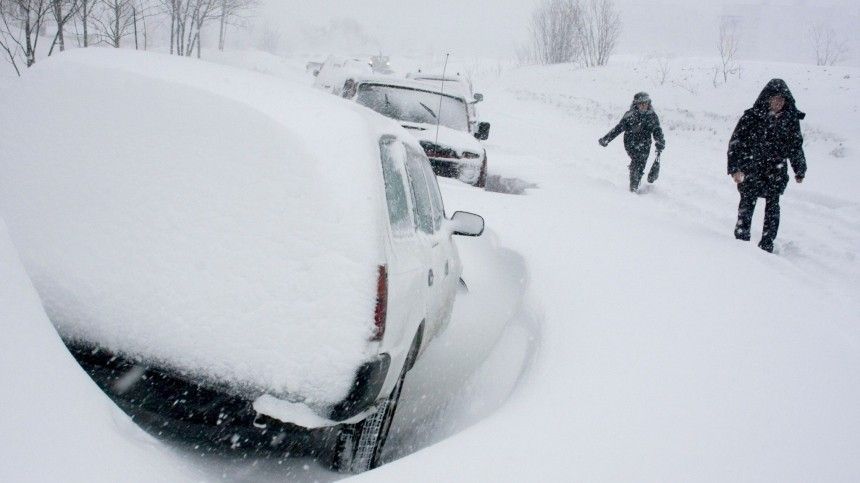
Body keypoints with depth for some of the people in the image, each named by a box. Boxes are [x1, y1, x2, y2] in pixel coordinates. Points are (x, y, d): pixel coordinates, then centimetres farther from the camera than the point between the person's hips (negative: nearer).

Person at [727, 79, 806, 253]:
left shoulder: (791, 119, 2)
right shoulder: (752, 117, -8)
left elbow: (796, 146, 14)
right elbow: (736, 142, -8)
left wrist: (800, 170, 21)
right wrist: (735, 168, -15)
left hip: (776, 171, 2)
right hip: (751, 169, -2)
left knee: (772, 205, 2)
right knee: (747, 202, -2)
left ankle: (767, 243, 11)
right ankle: (741, 238, 11)